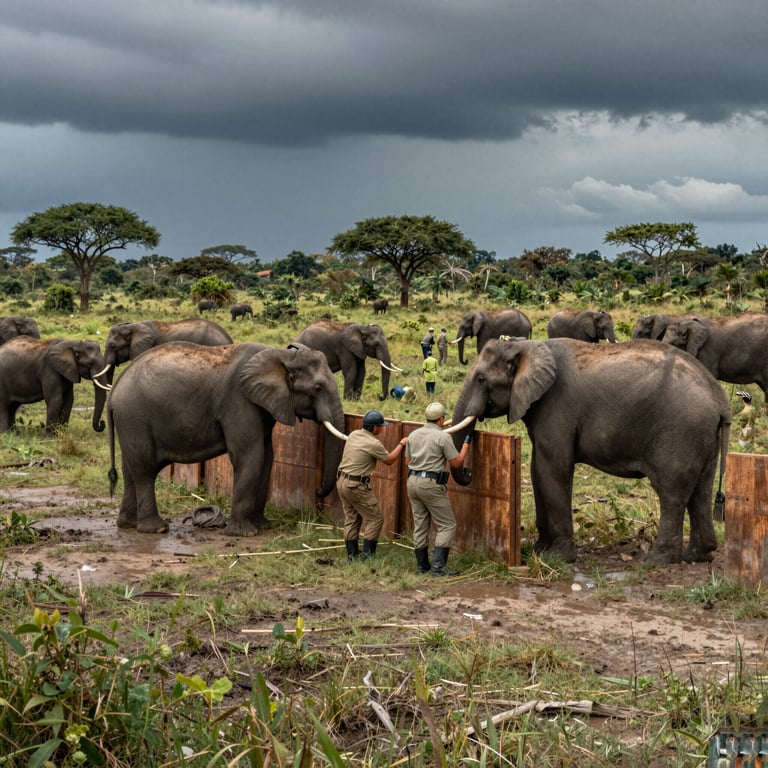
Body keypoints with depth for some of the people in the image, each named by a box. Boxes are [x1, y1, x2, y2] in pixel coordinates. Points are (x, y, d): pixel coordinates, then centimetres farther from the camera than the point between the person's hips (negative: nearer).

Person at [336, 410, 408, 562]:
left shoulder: (353, 435, 5)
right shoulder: (373, 444, -17)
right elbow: (390, 460, -2)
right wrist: (401, 444, 10)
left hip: (341, 481, 8)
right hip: (356, 485, -8)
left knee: (351, 519, 15)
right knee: (374, 518, 3)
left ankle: (352, 555, 17)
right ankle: (367, 554, 1)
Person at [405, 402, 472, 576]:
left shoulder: (413, 434, 10)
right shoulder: (443, 437, -10)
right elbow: (456, 463, -5)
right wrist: (466, 443, 7)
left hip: (412, 481, 7)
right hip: (431, 484, -7)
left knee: (420, 526, 13)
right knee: (447, 525, 1)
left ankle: (422, 565, 18)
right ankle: (438, 566, -7)